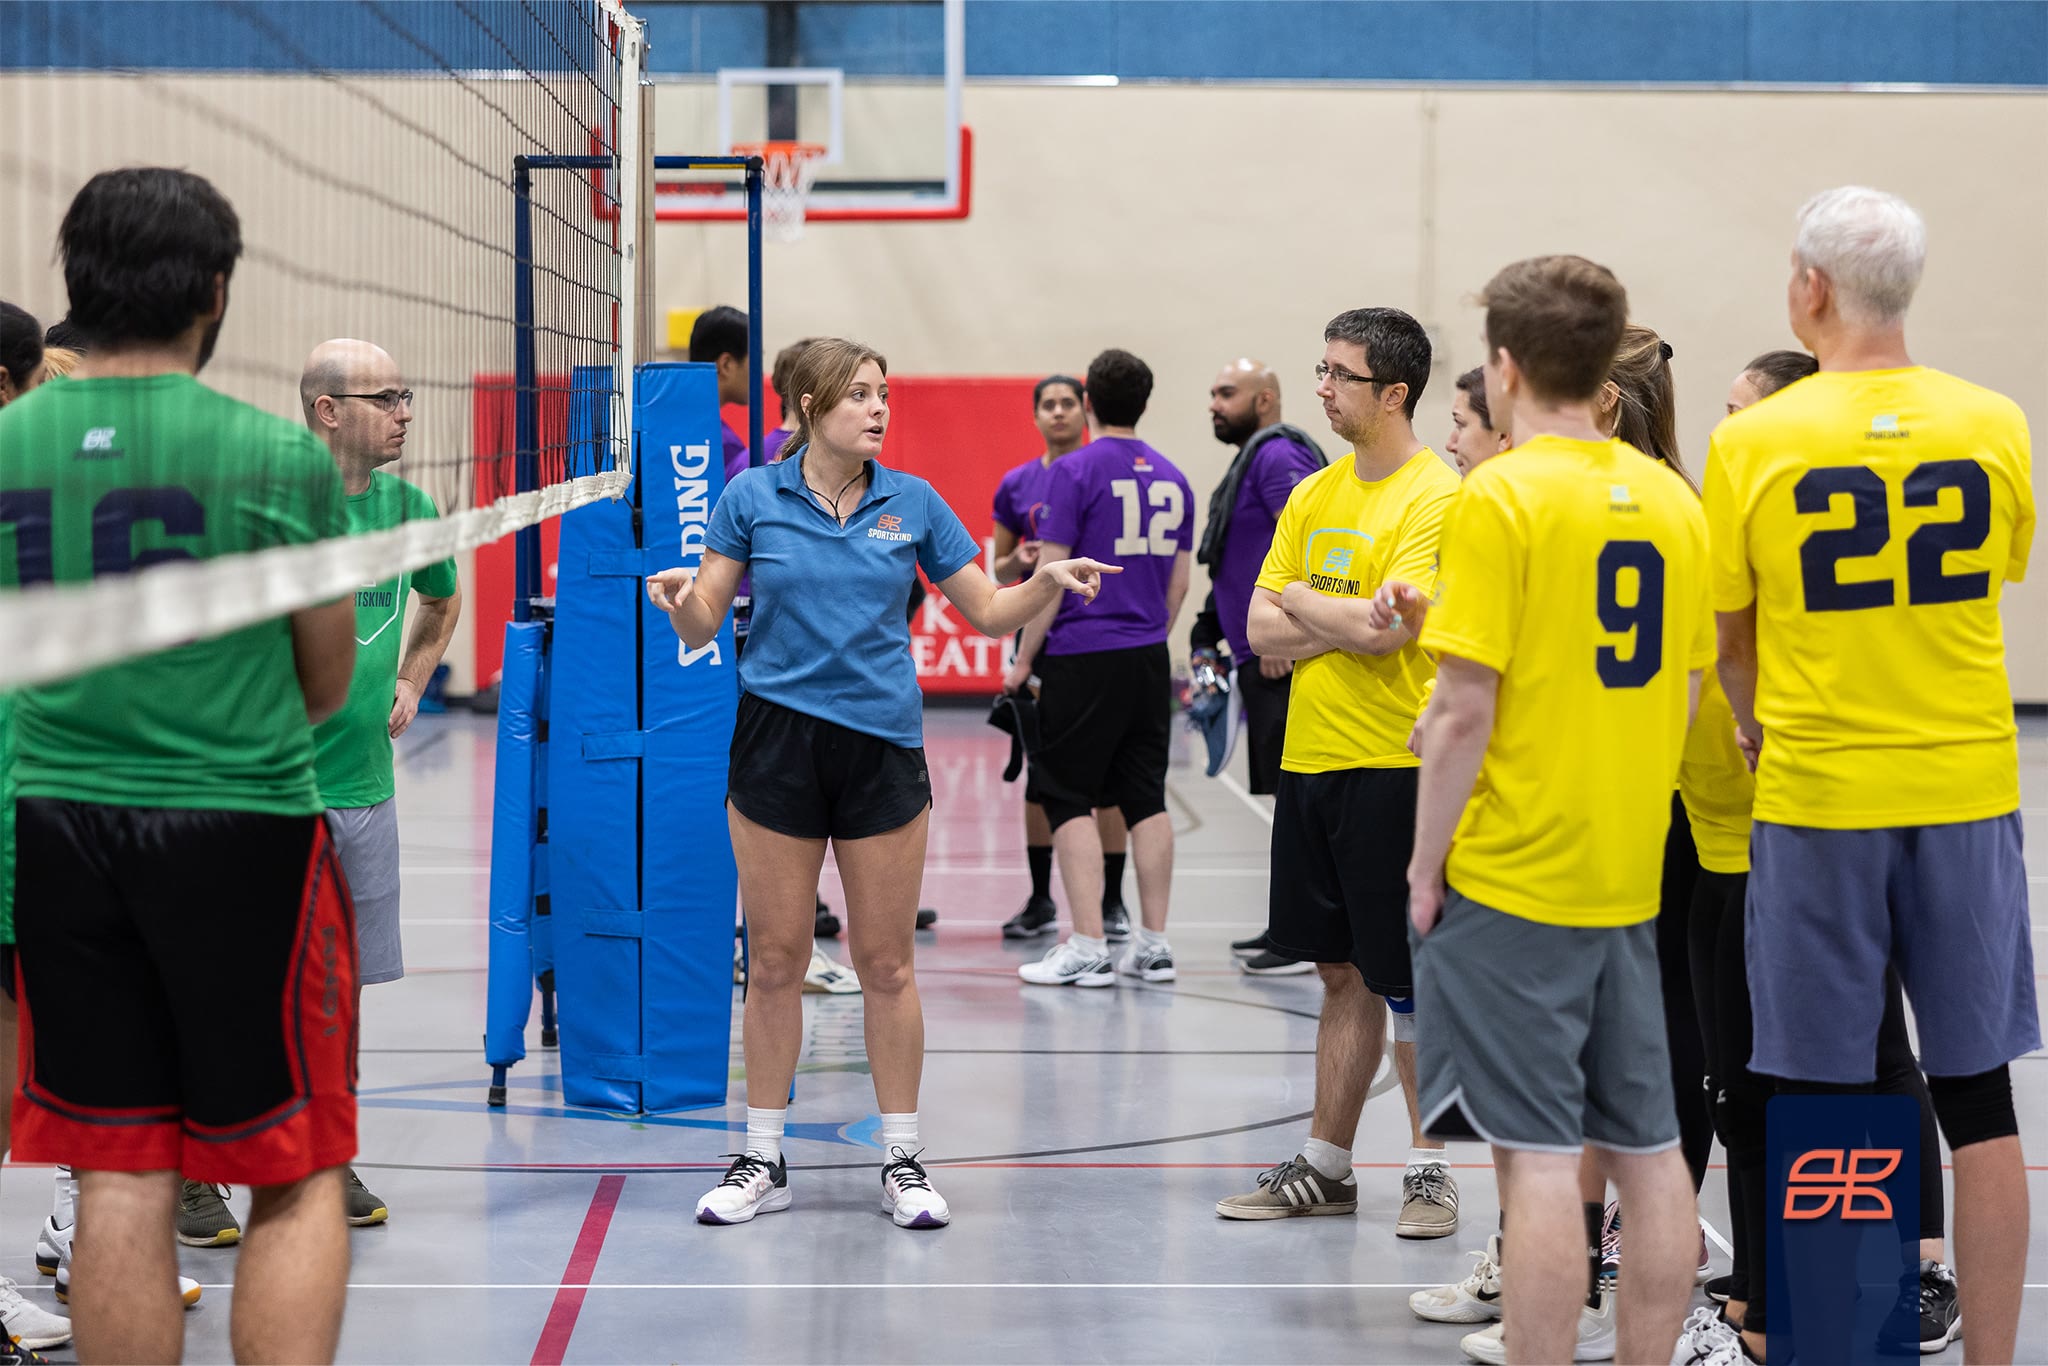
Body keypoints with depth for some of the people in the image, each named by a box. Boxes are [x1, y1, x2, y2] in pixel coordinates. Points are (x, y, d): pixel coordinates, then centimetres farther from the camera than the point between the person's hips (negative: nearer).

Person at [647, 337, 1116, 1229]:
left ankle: (903, 1161, 14)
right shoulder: (752, 498, 1)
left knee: (887, 963, 4)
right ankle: (763, 1162, 15)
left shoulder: (913, 503, 4)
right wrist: (680, 599, -23)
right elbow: (701, 629, 0)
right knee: (774, 960, 4)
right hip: (777, 743, -1)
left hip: (882, 746, 1)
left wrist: (1051, 580, -11)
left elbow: (990, 613, 8)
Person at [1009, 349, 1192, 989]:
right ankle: (1152, 944, 11)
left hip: (1082, 657, -6)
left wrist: (1024, 658, -4)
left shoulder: (1075, 471, -9)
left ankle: (1089, 947, -5)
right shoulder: (1171, 478, 10)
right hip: (1148, 660, 6)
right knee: (1145, 798, 10)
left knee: (1069, 799, -1)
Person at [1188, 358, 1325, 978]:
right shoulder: (1252, 461, 21)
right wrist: (1209, 639, 25)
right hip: (1261, 657, 11)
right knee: (1288, 793, 14)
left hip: (1283, 658, -11)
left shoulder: (1278, 455, -11)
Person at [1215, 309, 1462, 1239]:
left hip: (1393, 765, -7)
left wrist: (1301, 602, -4)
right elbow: (1261, 631, 6)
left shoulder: (1436, 498, -11)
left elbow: (1386, 627, -21)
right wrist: (1349, 625, -11)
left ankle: (1429, 1166, 12)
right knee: (1342, 973, 14)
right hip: (1309, 755, 7)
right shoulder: (1313, 496, 11)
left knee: (1402, 979, 0)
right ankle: (1325, 1167, 21)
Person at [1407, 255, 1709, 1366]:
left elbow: (1465, 710, -15)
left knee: (1538, 1156, -5)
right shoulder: (1670, 498, 7)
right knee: (1647, 1151, 11)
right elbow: (1681, 691, 12)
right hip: (1632, 877, 7)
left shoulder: (1501, 496, -12)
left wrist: (1425, 866, -7)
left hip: (1513, 877, -7)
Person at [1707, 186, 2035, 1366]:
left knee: (1825, 1098, 7)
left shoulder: (1755, 444, -9)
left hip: (1819, 795, -2)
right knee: (1976, 1093, 9)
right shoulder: (1996, 426, -1)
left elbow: (1729, 634, 0)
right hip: (1970, 787, 2)